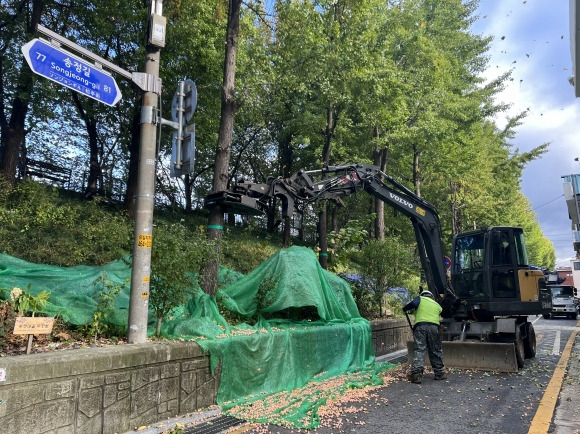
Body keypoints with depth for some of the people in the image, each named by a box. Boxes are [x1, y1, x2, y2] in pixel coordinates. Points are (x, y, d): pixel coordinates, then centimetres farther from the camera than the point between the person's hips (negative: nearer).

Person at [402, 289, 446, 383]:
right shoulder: (437, 305, 28)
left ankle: (416, 374, -13)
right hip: (434, 327, 2)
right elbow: (439, 319, 23)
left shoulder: (420, 299, 15)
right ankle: (440, 373, 21)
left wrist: (405, 309, 8)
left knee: (419, 350, -5)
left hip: (420, 326, -2)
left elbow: (413, 303, -6)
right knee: (436, 351, 14)